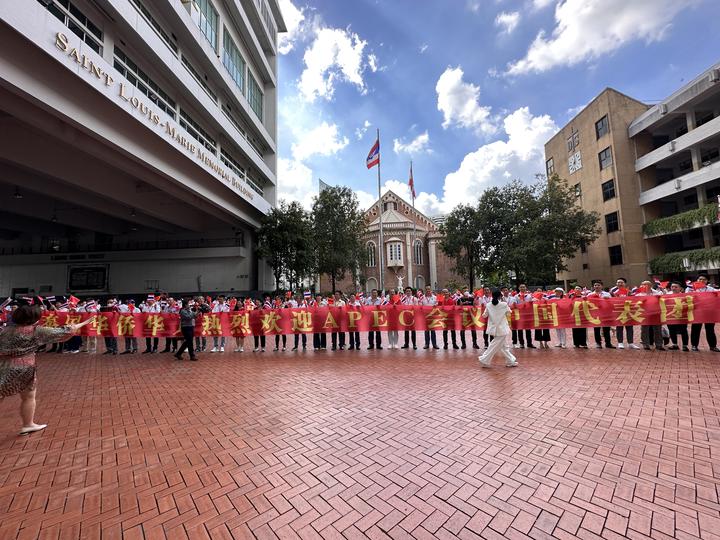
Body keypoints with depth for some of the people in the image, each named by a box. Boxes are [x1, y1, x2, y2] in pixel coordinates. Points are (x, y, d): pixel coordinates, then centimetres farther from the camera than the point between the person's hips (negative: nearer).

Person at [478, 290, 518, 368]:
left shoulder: (488, 305, -5)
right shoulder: (504, 304, -12)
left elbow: (484, 315, 5)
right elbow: (509, 312, 7)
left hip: (494, 328, 4)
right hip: (502, 329, -4)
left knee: (503, 346, 17)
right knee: (494, 346, 3)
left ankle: (511, 361, 26)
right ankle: (484, 360, 5)